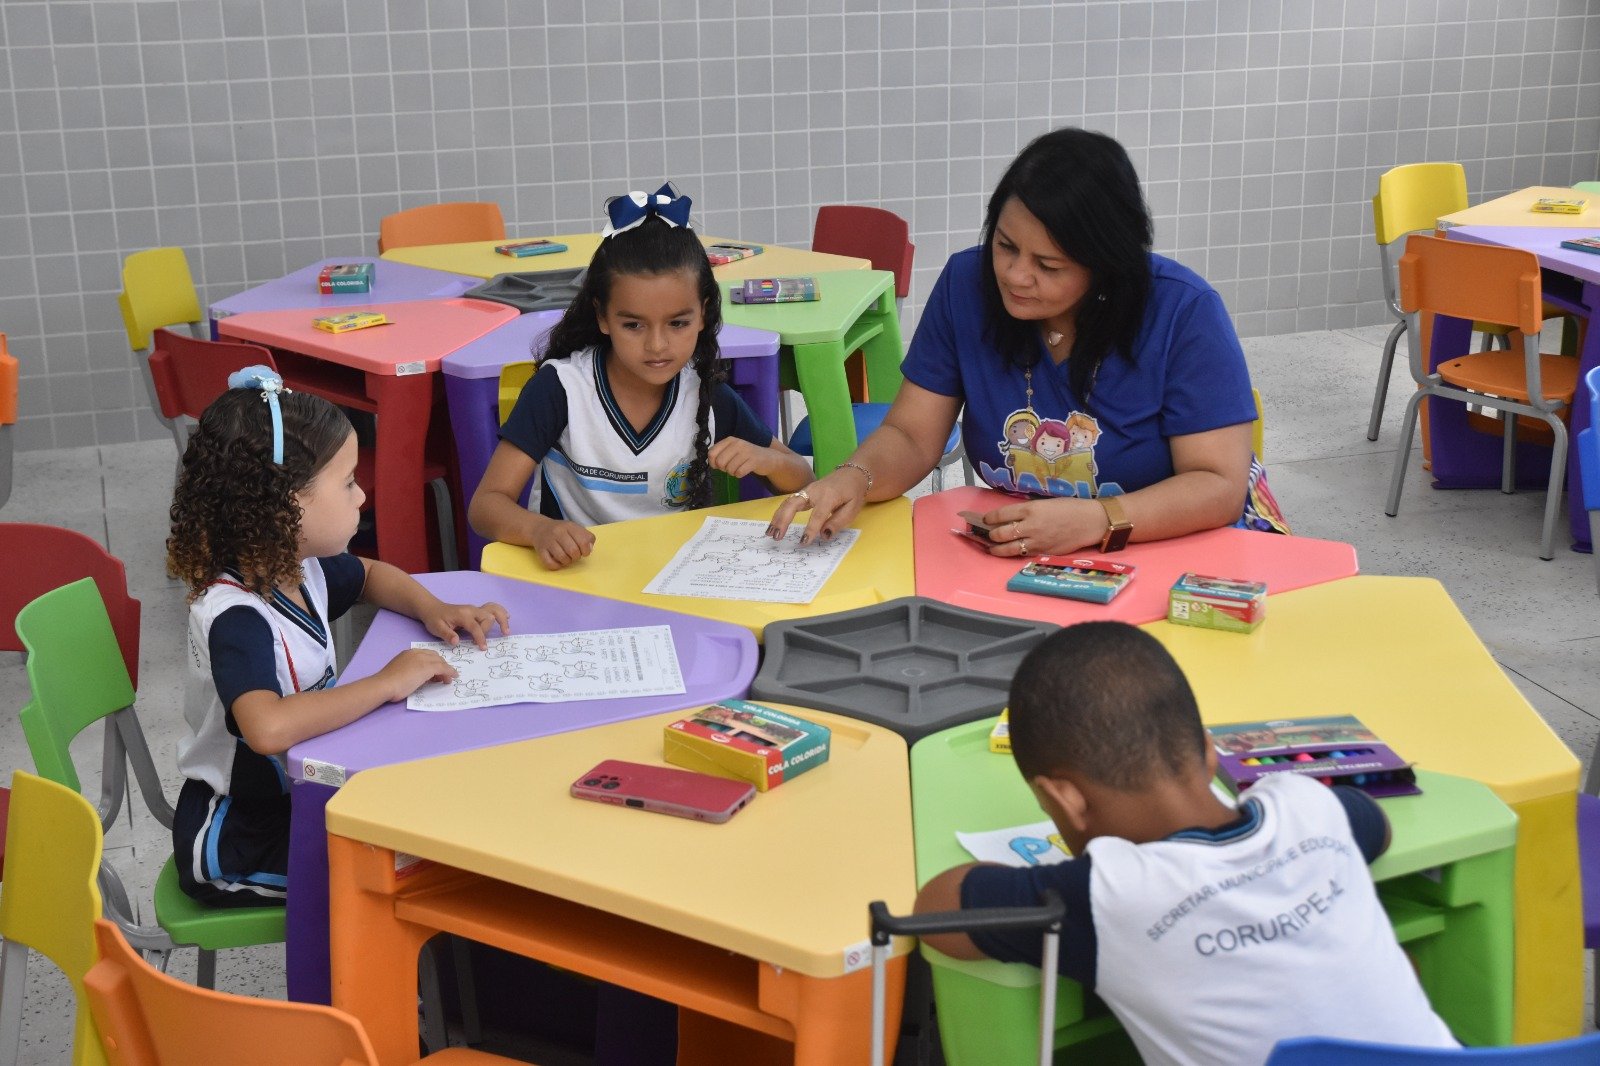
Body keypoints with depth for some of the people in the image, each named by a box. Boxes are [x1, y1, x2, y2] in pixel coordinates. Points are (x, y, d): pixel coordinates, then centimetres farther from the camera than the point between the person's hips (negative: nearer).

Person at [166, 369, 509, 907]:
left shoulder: (299, 569, -2)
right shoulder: (236, 617, -30)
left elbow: (372, 575, 21)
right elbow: (269, 728, -48)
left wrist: (433, 609, 0)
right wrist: (388, 683, -36)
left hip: (295, 797, 9)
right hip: (235, 851, -9)